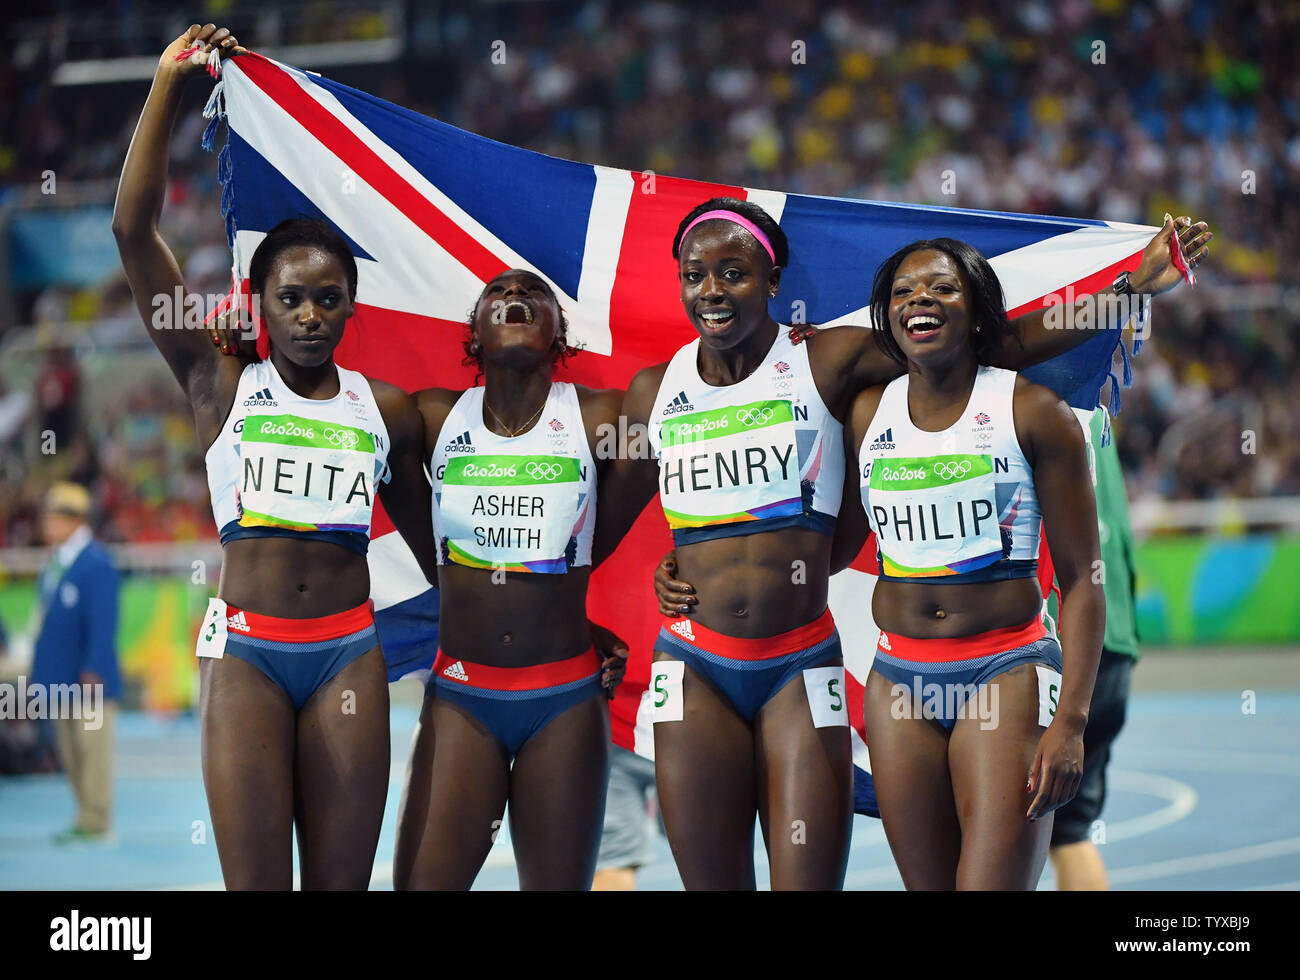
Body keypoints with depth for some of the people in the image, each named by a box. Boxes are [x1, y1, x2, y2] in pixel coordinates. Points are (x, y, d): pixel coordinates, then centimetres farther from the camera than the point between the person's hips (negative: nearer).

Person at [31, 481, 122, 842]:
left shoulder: (96, 564, -14)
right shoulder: (56, 563, 12)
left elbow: (103, 623, -17)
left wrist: (93, 671, -20)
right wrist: (44, 667, 15)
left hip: (89, 677, -9)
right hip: (62, 675, 9)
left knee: (92, 747, -4)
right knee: (70, 751, 12)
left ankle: (95, 822, 1)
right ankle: (88, 818, 20)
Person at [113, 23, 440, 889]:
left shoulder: (386, 409, 9)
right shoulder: (223, 387, 2)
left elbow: (426, 534, 20)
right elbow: (134, 231, -4)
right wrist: (169, 84, -4)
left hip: (348, 653, 2)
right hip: (245, 649, -2)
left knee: (341, 883, 3)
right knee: (255, 883, -3)